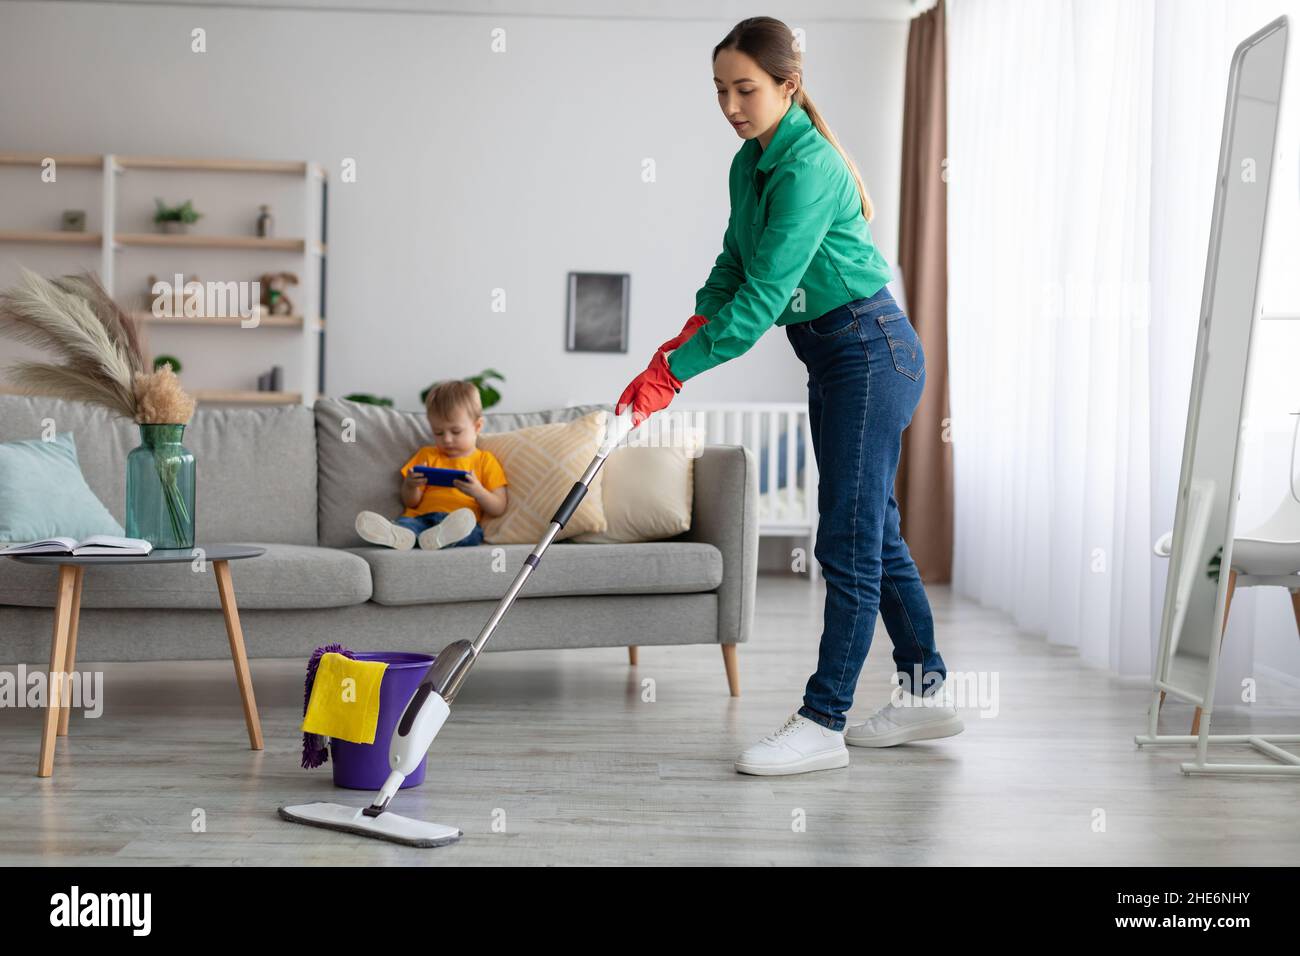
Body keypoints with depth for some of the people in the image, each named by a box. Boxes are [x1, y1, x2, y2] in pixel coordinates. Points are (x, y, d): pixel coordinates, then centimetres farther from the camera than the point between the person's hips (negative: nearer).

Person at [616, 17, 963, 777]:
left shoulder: (808, 166, -21)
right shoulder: (750, 163, 8)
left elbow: (765, 295, -26)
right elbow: (735, 266, 17)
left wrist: (673, 371, -25)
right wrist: (694, 327, -1)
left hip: (870, 350, -10)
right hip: (834, 357, 10)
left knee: (848, 539, -7)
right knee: (874, 530, 14)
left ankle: (823, 724, -3)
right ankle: (926, 691, 25)